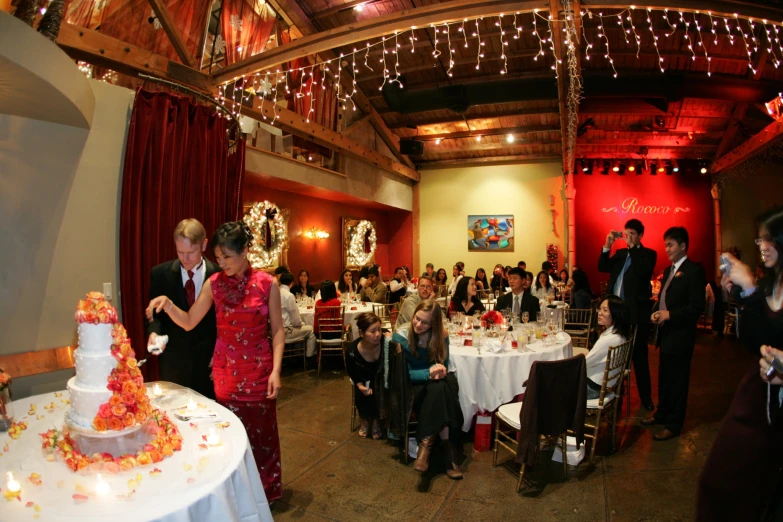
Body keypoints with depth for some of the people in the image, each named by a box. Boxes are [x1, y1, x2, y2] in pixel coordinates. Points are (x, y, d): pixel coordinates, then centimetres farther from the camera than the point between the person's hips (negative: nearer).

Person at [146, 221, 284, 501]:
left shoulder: (267, 283, -9)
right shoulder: (214, 283, -2)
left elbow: (277, 330, -6)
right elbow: (189, 322, 3)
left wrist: (276, 370, -13)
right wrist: (167, 304, -14)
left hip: (259, 369, -2)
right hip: (225, 370, 2)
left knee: (261, 431, 9)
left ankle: (265, 489, 32)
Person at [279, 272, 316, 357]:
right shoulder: (289, 296, -18)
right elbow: (295, 319, -15)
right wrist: (301, 324, 7)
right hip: (284, 332, -8)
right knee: (310, 330, 7)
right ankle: (309, 356, 15)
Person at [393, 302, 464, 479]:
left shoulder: (441, 335, -5)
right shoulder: (401, 336, -13)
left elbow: (444, 365, 3)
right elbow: (405, 373, -13)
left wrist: (439, 369, -22)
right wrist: (429, 373, -30)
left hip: (434, 386, 3)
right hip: (411, 386, -3)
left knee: (450, 381, -32)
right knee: (438, 387, -33)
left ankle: (426, 443, -28)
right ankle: (447, 447, -28)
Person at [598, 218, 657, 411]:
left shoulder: (648, 254, -2)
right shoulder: (620, 253, 14)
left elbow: (643, 271, -21)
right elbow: (602, 268, 4)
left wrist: (633, 247, -16)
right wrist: (607, 245, -5)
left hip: (636, 312, -5)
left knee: (639, 357, 4)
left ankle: (646, 397, 18)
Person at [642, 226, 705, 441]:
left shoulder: (694, 270, -13)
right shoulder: (668, 270, 13)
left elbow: (697, 307, -18)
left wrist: (669, 314, -20)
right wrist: (656, 312, 2)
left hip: (680, 335, -8)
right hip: (666, 332, 8)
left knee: (677, 380, 4)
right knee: (664, 378, 19)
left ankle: (673, 424, 17)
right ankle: (662, 413, 34)